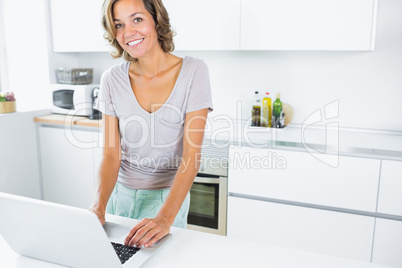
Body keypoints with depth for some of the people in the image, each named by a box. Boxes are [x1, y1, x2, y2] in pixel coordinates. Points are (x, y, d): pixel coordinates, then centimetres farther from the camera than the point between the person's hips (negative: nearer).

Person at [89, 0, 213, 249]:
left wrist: (165, 217, -30)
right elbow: (111, 155, -7)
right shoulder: (112, 79, -6)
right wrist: (99, 207, -24)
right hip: (120, 194, 3)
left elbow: (192, 155, -20)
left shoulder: (193, 71, -15)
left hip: (168, 197, -2)